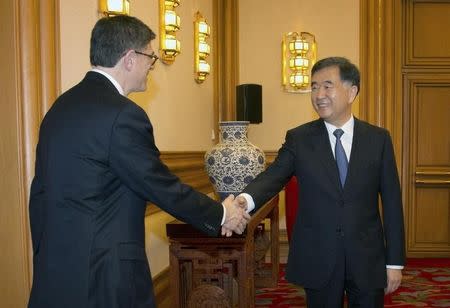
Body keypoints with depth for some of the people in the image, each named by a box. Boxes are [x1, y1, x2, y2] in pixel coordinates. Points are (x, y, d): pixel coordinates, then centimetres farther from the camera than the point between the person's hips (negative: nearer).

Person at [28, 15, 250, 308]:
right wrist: (221, 214, 2)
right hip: (102, 276, -8)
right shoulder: (123, 114, -19)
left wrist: (46, 260, 21)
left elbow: (41, 191, 11)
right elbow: (163, 187, -14)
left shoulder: (62, 106, 7)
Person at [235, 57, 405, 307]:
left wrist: (395, 261, 0)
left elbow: (391, 201, 0)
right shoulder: (298, 138, -1)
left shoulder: (378, 139, 0)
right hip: (317, 258, 0)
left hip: (367, 258, 1)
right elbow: (273, 177, -14)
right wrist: (245, 200, -36)